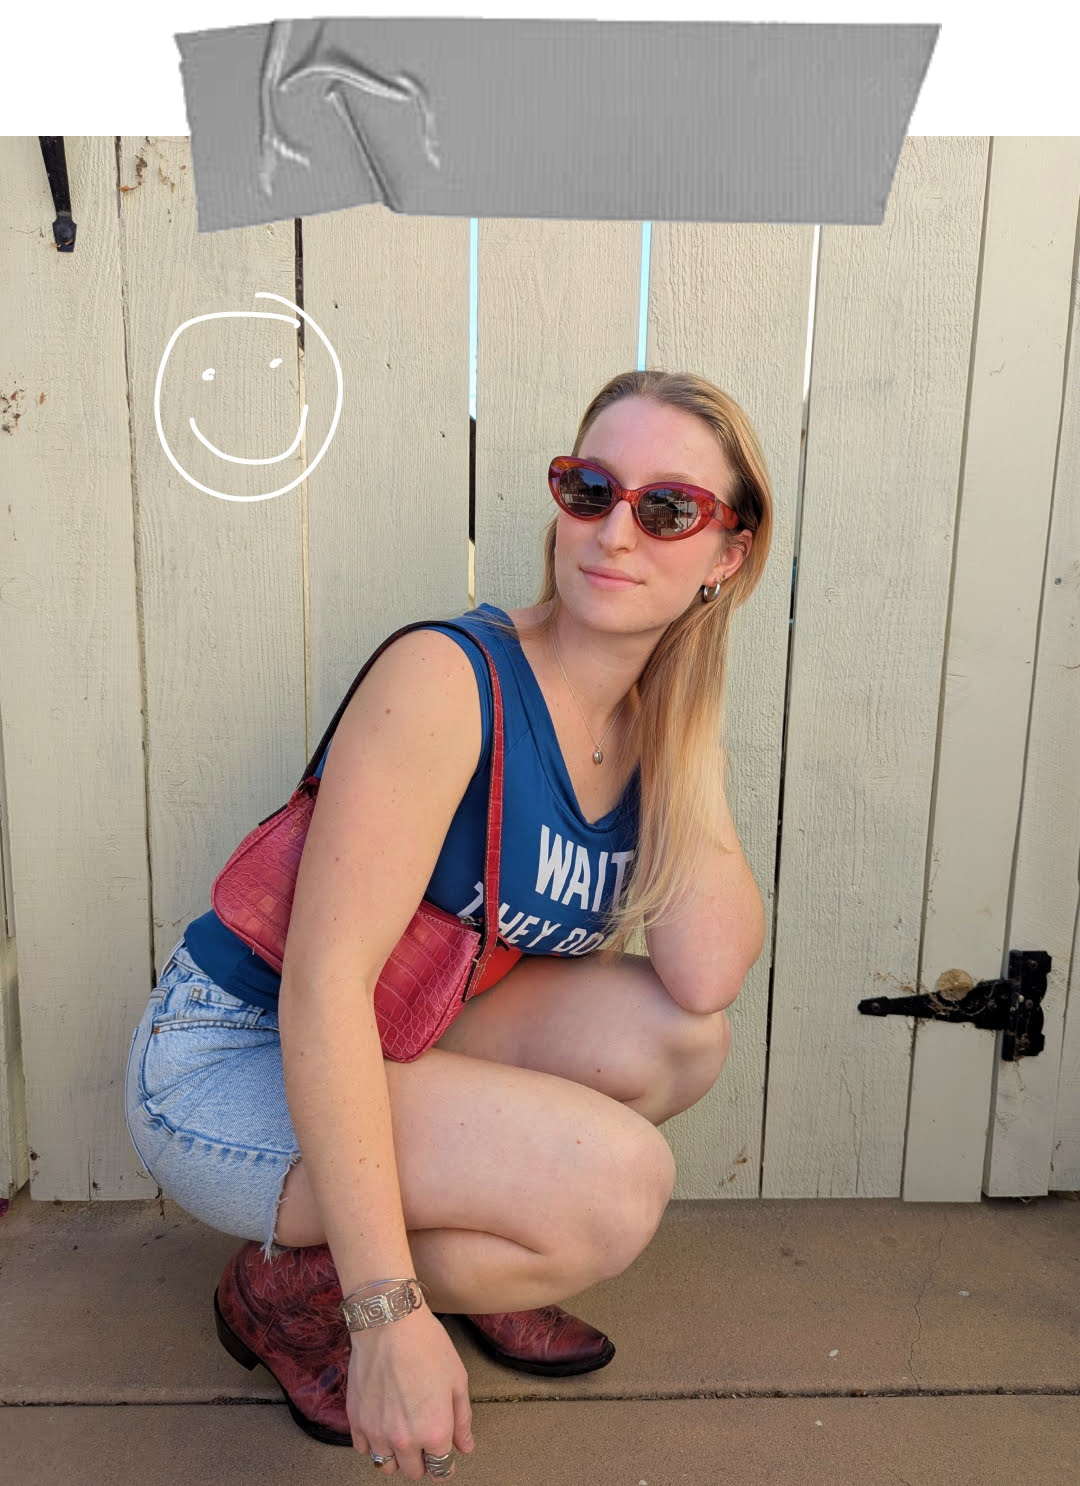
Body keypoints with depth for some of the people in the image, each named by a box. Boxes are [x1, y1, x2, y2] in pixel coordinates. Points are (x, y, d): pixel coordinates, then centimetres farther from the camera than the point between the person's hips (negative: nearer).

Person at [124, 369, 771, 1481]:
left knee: (676, 1036, -13)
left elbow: (707, 976, -17)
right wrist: (389, 1312, -30)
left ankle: (470, 1257, 10)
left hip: (396, 1050, 7)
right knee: (620, 1183, -23)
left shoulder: (653, 724, -2)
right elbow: (325, 979, -28)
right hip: (229, 1064, -6)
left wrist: (691, 740, -16)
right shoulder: (448, 680, -24)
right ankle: (287, 1291, 2)